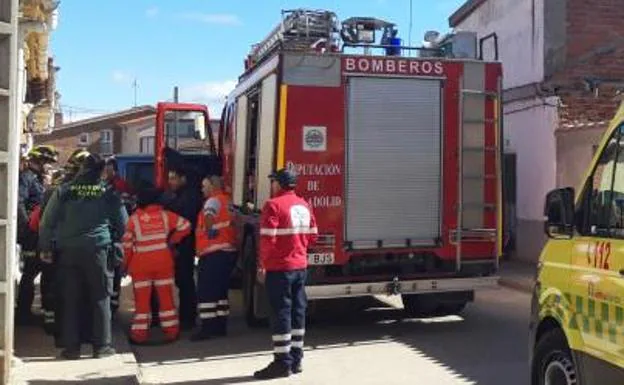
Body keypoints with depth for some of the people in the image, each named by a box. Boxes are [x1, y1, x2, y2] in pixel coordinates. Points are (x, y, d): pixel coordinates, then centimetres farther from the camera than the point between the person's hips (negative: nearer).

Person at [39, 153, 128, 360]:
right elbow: (122, 223, 7)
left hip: (68, 251, 2)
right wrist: (115, 242, 23)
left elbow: (47, 221, 4)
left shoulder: (64, 191, 3)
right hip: (98, 250, -1)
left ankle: (71, 347, 9)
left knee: (70, 300, 7)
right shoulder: (108, 193, 1)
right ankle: (102, 346, 7)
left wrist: (46, 247, 13)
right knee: (100, 298, 5)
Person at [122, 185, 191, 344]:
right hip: (163, 261, 2)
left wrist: (125, 264, 7)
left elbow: (127, 244, -4)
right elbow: (185, 226, 1)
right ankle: (171, 331, 15)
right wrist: (172, 240, 12)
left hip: (141, 263, -2)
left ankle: (139, 333, 8)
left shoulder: (134, 218, -5)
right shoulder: (164, 215, 0)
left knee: (142, 299, 5)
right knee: (166, 296, 10)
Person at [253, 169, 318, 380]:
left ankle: (282, 363, 2)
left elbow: (268, 239, -18)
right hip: (300, 266, 7)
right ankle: (296, 359, 19)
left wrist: (262, 265, -8)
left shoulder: (274, 205, -14)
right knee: (298, 311, 12)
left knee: (281, 314, -2)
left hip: (279, 268, -7)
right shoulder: (304, 205, 9)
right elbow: (312, 235, 12)